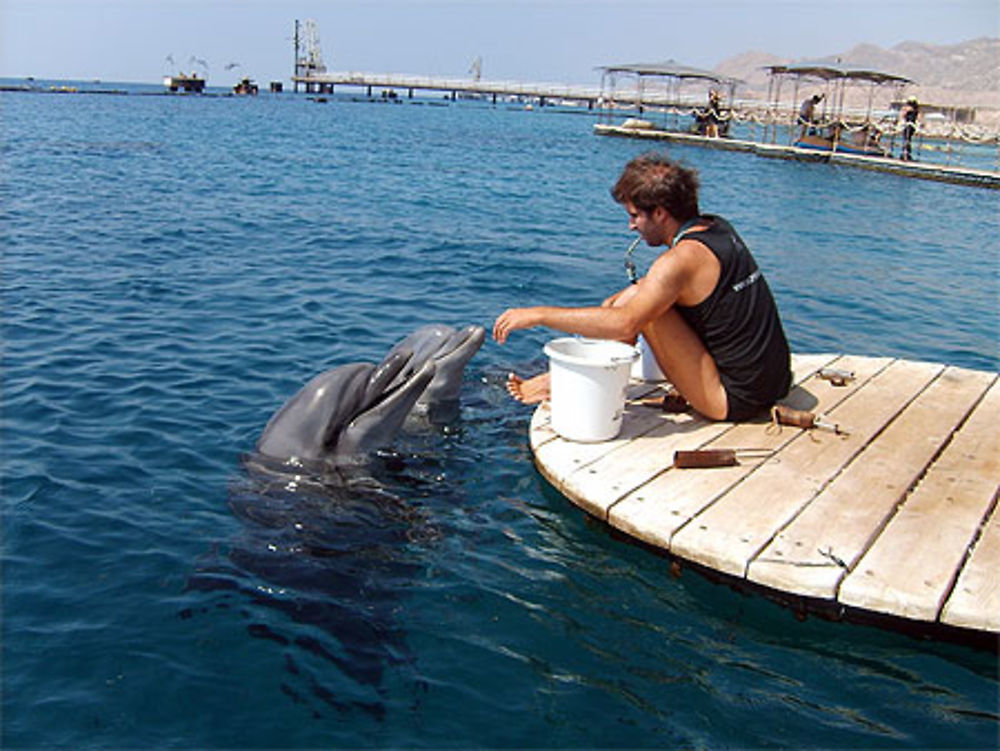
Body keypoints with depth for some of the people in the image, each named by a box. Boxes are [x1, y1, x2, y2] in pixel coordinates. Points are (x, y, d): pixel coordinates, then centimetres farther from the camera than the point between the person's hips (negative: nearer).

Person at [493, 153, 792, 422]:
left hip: (734, 399, -9)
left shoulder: (683, 259, -22)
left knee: (637, 307, -14)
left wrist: (538, 314, -26)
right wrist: (620, 298, 8)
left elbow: (624, 324, -33)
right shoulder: (718, 229, 7)